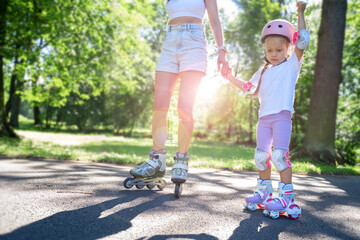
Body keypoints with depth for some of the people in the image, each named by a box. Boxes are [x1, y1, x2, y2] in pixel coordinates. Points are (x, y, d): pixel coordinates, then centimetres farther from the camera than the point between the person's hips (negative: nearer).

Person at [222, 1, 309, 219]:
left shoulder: (292, 64, 7)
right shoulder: (263, 71, 21)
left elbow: (303, 41, -4)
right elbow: (250, 89, 25)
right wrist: (231, 78, 18)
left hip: (282, 116, -5)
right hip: (264, 117, 6)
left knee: (279, 154, -17)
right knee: (261, 155, 5)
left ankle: (287, 196, -9)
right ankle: (265, 191, 22)